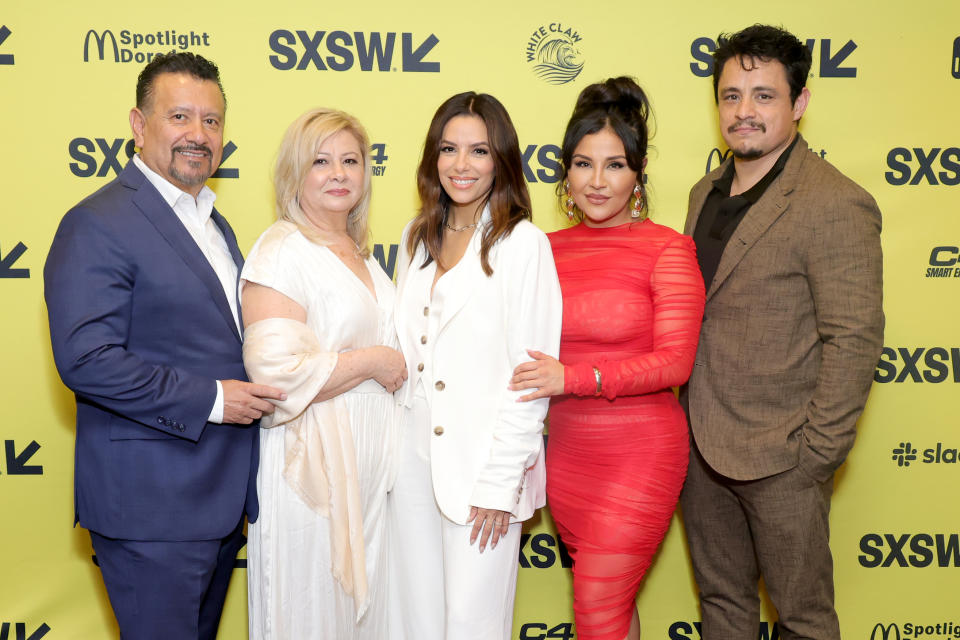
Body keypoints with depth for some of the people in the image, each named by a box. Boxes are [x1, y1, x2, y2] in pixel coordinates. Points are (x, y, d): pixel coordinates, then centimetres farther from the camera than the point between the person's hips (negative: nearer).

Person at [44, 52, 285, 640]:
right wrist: (209, 400, -21)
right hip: (150, 503, -8)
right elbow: (85, 360, -22)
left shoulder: (213, 222, 15)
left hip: (222, 495, 9)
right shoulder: (99, 224, -14)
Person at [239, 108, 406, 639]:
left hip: (366, 456, 8)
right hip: (311, 462, -8)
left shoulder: (359, 253, 12)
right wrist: (375, 361, -16)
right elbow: (277, 372, -25)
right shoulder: (281, 252, -14)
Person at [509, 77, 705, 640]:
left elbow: (675, 361, -15)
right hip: (567, 451, 5)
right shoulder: (549, 249, 6)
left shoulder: (667, 249, -10)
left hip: (641, 451, -5)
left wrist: (574, 378, -21)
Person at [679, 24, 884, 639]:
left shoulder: (837, 206, -15)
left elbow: (854, 342, -17)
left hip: (779, 458, -7)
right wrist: (687, 421, 9)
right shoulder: (706, 193, 9)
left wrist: (816, 454, -16)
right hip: (701, 447, 7)